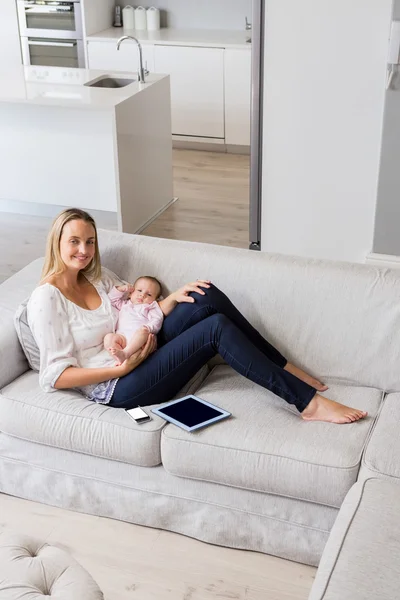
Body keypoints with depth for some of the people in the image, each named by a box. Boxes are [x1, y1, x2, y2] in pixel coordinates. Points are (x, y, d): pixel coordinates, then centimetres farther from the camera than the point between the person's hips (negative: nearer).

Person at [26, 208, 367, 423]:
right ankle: (307, 402, -19)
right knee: (217, 328, -23)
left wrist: (173, 298, -3)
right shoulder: (47, 299, -11)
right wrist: (122, 367, -20)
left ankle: (285, 370, -1)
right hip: (117, 388, -8)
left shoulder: (96, 279, 13)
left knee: (207, 296, -12)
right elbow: (55, 375, -15)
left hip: (140, 354, 8)